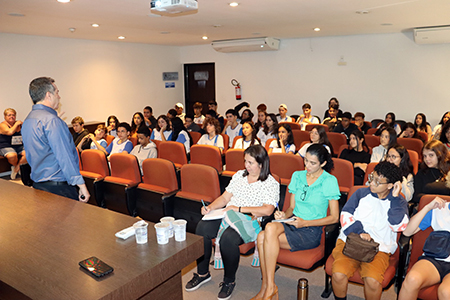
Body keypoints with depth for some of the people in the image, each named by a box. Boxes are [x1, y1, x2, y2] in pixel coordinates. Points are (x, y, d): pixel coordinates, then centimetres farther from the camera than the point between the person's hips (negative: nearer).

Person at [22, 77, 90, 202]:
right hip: (58, 187, -10)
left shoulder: (26, 122, 14)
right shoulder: (51, 120, -17)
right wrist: (81, 185, -19)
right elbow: (65, 157, -21)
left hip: (37, 184, 10)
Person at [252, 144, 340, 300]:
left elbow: (334, 217, -6)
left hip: (312, 231, -5)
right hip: (293, 224, 5)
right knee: (270, 227, -30)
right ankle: (267, 287, -16)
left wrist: (305, 223, -14)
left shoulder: (329, 181, -5)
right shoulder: (297, 176, 11)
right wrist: (284, 215, -7)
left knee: (264, 237, -27)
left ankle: (269, 287, -12)